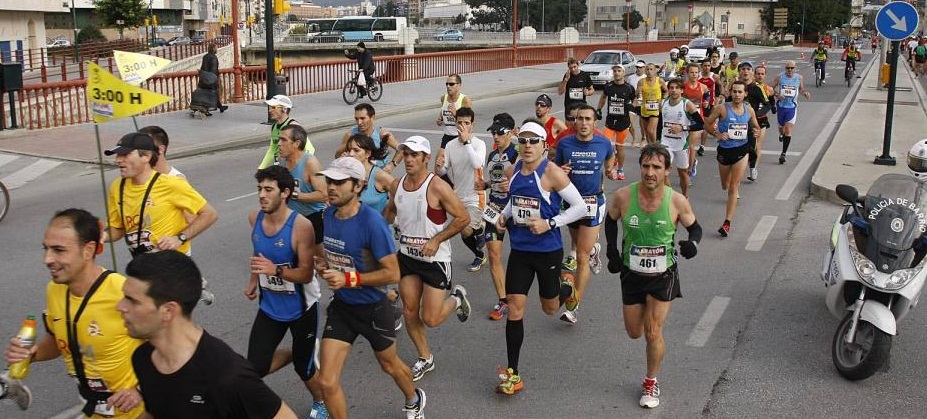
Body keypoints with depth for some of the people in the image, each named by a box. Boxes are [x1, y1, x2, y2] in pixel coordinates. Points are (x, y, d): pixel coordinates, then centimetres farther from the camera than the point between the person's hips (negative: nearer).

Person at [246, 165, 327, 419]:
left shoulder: (301, 226, -25)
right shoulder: (255, 218, -7)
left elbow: (306, 274, -23)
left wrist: (275, 270, -39)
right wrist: (254, 280, 19)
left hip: (302, 309, -5)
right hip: (270, 307, 5)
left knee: (304, 369, 8)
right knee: (256, 368, -2)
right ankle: (293, 355, 32)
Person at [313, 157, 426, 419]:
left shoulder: (372, 222, -26)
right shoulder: (329, 213, -5)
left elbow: (392, 273, -24)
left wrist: (349, 279, -29)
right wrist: (324, 264, -5)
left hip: (372, 308, -5)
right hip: (341, 306, 5)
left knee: (389, 365, 22)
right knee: (327, 382, -4)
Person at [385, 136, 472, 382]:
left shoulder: (437, 187, -19)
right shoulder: (397, 186, 0)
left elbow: (463, 217, -16)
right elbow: (391, 211, 21)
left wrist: (436, 240, -19)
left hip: (435, 258, -6)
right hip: (407, 256, 6)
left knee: (430, 319, -4)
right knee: (410, 313, 10)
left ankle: (456, 299, 28)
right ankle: (425, 358, 31)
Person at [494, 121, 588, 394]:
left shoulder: (552, 173, -17)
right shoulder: (512, 171, 1)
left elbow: (580, 207, -15)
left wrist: (549, 223, -23)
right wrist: (504, 216, 3)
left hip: (548, 251, -4)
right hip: (519, 250, 4)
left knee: (549, 309, 15)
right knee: (515, 308, -1)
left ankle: (567, 291, 54)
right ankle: (512, 374, 7)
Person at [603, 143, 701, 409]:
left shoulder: (677, 202, -18)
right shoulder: (623, 197, -16)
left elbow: (695, 228, 0)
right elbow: (611, 220, 6)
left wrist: (692, 243, -23)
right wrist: (612, 252, -3)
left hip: (663, 275, -2)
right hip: (632, 273, 2)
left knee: (653, 333, -3)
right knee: (634, 333, 14)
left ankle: (651, 382, 22)